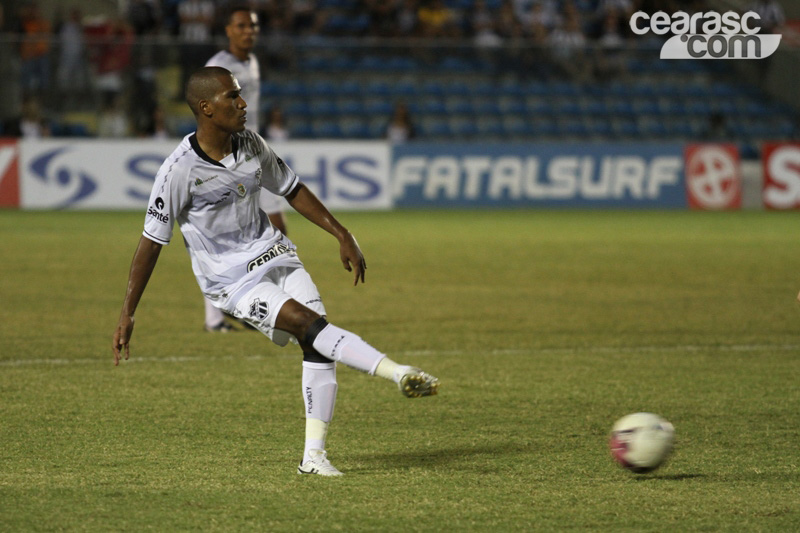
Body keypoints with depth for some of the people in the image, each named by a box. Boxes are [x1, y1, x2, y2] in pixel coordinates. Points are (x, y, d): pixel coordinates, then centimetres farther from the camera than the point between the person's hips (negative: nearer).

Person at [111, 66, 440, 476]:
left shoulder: (251, 146, 0)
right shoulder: (180, 169, -17)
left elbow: (291, 190, 16)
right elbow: (151, 241, -13)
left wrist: (342, 235, 12)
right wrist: (127, 313, -11)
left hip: (273, 255, 6)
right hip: (230, 278, -6)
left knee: (317, 345, -8)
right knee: (307, 321, -26)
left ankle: (314, 456, -4)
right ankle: (397, 373, -35)